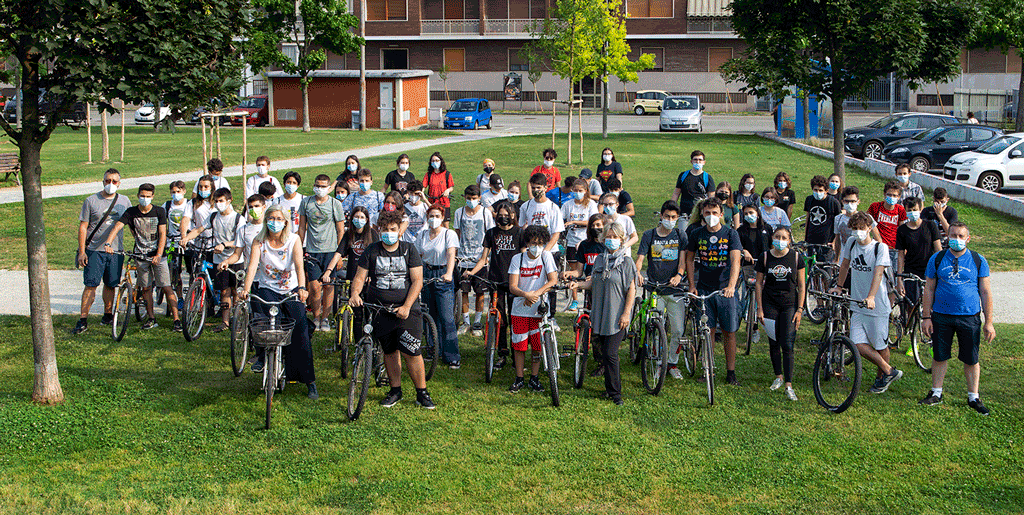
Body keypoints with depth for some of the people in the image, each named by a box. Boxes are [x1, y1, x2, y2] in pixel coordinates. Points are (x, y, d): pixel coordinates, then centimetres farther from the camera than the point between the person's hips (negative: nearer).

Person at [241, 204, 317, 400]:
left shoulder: (294, 240, -8)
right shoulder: (259, 241, -6)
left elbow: (299, 266, -21)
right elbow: (252, 266, -19)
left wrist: (301, 288, -38)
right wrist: (246, 288, -36)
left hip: (291, 290, -1)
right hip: (267, 289, 1)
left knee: (300, 334, -8)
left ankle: (310, 382, 1)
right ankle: (262, 355, -3)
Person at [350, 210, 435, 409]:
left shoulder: (409, 250, 2)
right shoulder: (372, 251, 7)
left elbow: (417, 281, -4)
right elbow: (360, 277, 5)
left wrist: (406, 306, -15)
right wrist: (355, 294, -17)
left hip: (406, 310, -2)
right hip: (380, 310, 2)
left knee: (411, 352, -9)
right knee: (390, 351, 7)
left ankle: (422, 392, 3)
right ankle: (395, 391, 22)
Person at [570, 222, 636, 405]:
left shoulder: (626, 262, -5)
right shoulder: (599, 260, 12)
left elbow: (631, 290, -6)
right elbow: (593, 282, 19)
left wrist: (626, 314, -12)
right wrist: (578, 284, -1)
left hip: (616, 316, -5)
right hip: (599, 314, 5)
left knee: (610, 354, -10)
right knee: (604, 353, 9)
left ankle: (615, 393, -1)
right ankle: (611, 386, 23)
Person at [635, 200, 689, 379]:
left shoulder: (680, 235, 7)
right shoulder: (649, 235, 5)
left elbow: (683, 259, -2)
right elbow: (640, 258, -2)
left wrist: (679, 275, -21)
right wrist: (637, 273, -23)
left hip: (675, 289, 1)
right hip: (654, 288, -1)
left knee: (678, 330, -1)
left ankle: (673, 363, 17)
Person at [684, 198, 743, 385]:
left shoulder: (731, 234, -5)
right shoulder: (698, 234, 3)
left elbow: (735, 261, -16)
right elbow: (689, 259, 14)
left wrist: (731, 285, -30)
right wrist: (692, 284, 5)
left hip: (726, 290, -2)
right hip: (704, 289, 2)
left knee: (729, 332, 2)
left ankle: (731, 373, 10)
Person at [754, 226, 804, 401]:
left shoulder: (796, 258, -2)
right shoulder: (765, 257, 0)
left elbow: (801, 286, 1)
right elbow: (759, 283, 5)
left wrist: (800, 309, -4)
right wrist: (760, 308, 0)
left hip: (790, 304, -1)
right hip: (770, 304, 2)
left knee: (787, 345, -8)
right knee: (773, 342, 7)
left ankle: (788, 385, -5)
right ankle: (778, 377, 26)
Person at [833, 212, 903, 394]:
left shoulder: (880, 247, -10)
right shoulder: (851, 243, 5)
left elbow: (878, 273, -23)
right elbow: (845, 265, 21)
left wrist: (871, 297, -35)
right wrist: (839, 286, 27)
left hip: (877, 305, -4)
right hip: (857, 304, 4)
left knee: (880, 346, 5)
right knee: (858, 345, -7)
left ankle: (881, 377, 29)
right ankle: (889, 371, 11)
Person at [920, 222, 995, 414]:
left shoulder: (978, 261, 1)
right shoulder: (937, 259, 2)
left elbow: (986, 292, 2)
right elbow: (929, 289, 6)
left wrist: (989, 322, -1)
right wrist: (926, 317, 1)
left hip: (970, 317, -1)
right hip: (941, 317, 1)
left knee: (971, 360, 4)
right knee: (940, 356, 8)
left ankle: (973, 397, 17)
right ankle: (936, 393, 22)